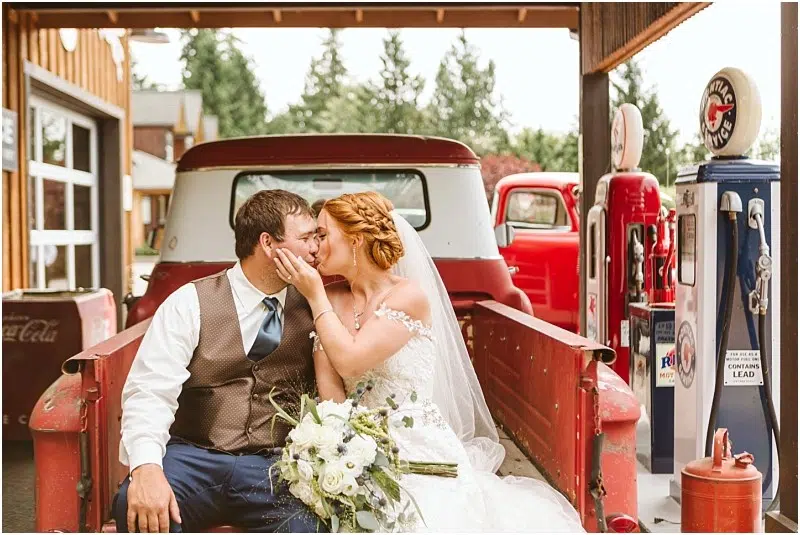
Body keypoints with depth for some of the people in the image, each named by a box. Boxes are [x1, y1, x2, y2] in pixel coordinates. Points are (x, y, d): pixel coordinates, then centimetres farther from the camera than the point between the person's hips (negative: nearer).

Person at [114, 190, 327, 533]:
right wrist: (146, 467, -26)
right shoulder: (191, 303, 0)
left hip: (274, 466, 2)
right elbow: (150, 393, -10)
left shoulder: (311, 308, 9)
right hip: (193, 456, -1)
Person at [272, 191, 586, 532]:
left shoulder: (409, 295, -9)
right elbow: (329, 388, 0)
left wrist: (315, 296, -11)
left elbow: (349, 361, -19)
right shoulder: (329, 302, 7)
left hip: (418, 450, -3)